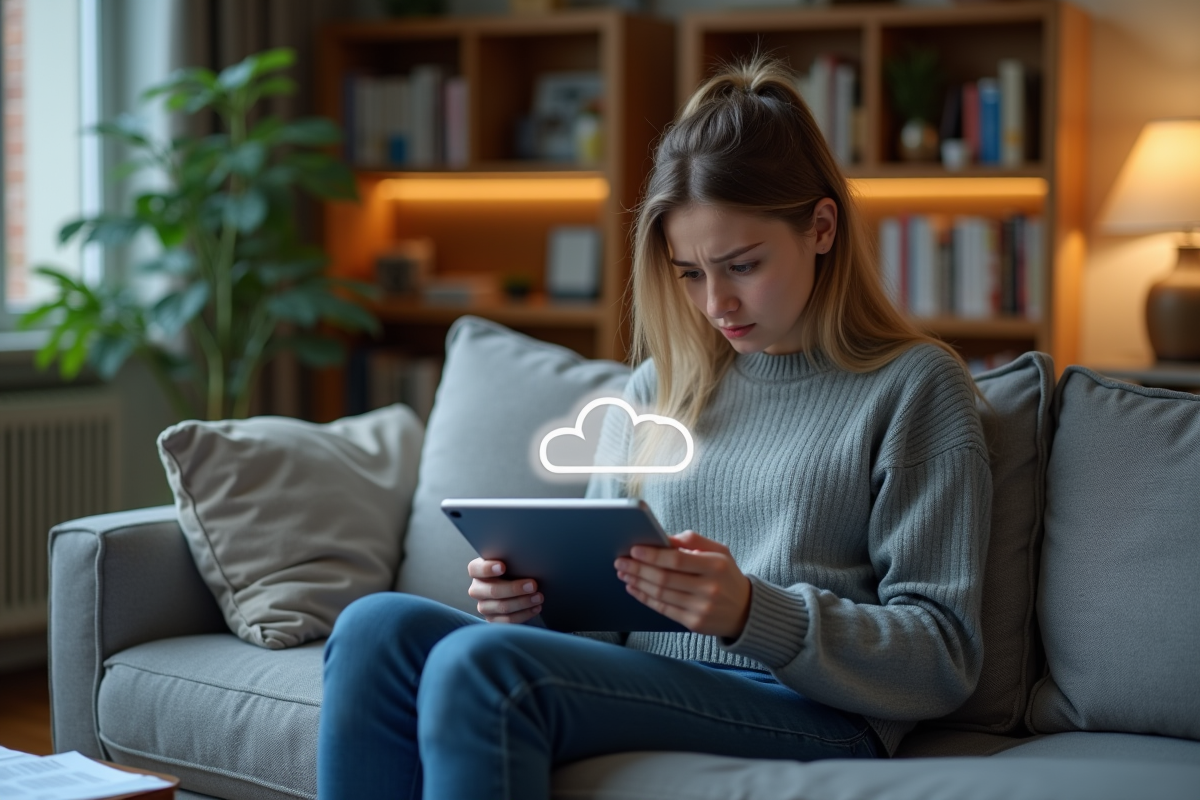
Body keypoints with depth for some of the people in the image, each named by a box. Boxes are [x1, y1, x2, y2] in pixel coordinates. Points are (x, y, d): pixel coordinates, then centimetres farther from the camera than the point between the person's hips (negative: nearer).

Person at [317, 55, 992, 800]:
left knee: (478, 664, -30)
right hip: (644, 684, 6)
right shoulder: (657, 387, 21)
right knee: (378, 626, -21)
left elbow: (943, 661, -3)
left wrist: (752, 613, -19)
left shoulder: (915, 384, 4)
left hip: (811, 711, -6)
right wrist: (532, 594, -2)